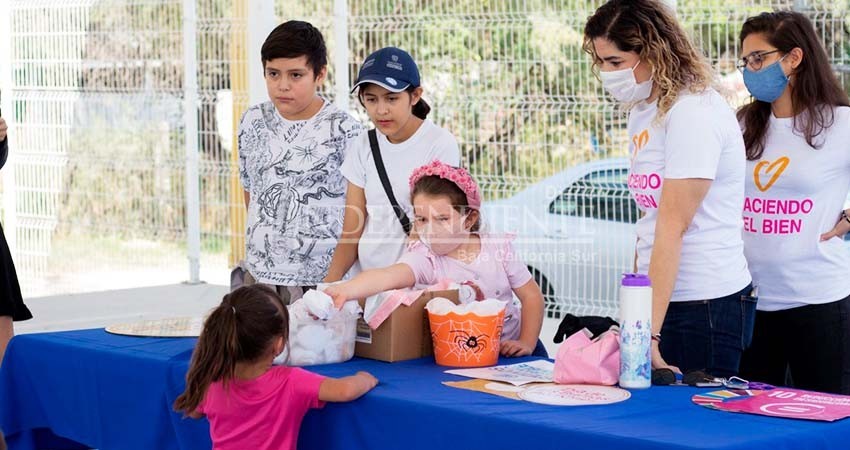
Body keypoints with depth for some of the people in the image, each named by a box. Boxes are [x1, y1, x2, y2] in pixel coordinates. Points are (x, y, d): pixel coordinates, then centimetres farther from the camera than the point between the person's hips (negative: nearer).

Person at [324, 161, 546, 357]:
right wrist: (345, 290, -58)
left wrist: (527, 343, -9)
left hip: (510, 348, 2)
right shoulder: (424, 257, -18)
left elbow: (531, 295, 2)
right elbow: (388, 276, -39)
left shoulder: (499, 247, -8)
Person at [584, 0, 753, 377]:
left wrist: (650, 331, -24)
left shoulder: (694, 112, -14)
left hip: (706, 304, -8)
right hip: (662, 297, 8)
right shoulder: (643, 111, 12)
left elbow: (673, 227, -21)